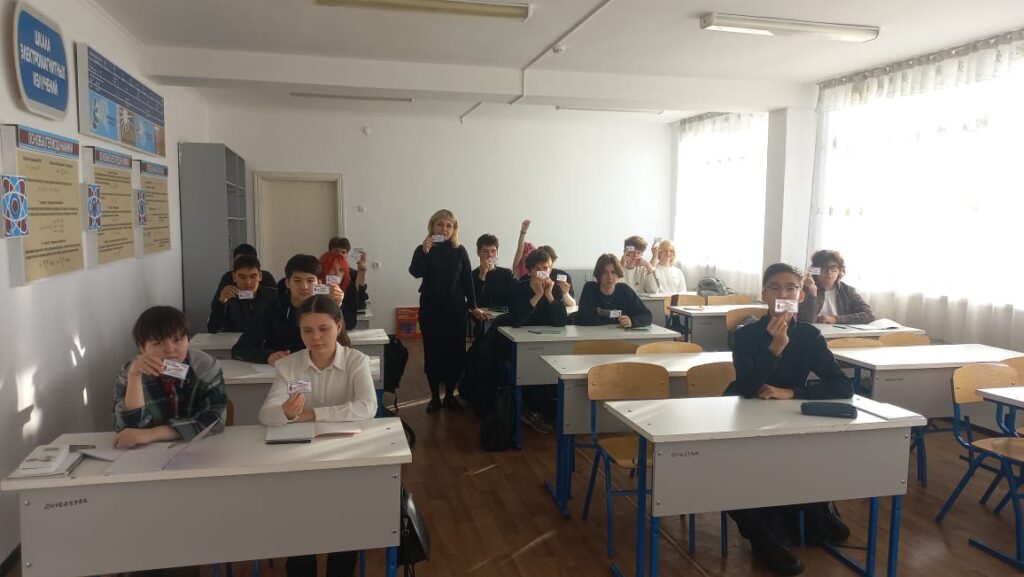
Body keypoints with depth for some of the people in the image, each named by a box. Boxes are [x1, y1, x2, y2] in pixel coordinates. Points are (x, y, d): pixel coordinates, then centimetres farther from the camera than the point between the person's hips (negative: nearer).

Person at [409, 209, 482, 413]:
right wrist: (424, 251, -31)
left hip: (455, 309, 1)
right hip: (430, 308, -1)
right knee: (432, 351, 2)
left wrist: (473, 306, 3)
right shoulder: (423, 249, -1)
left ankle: (450, 395, 19)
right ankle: (435, 397, 14)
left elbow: (467, 280, 5)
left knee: (455, 352, 4)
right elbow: (415, 272, -18)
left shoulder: (460, 251, 3)